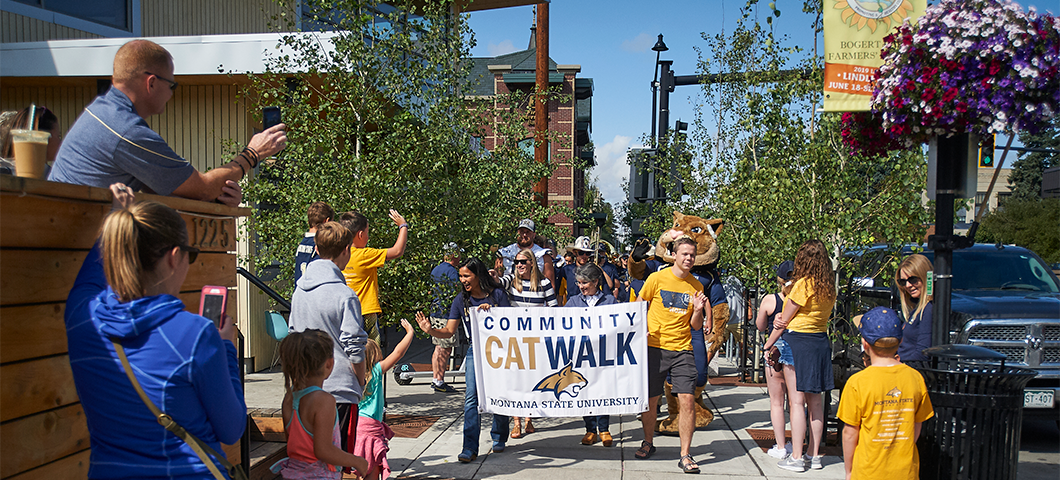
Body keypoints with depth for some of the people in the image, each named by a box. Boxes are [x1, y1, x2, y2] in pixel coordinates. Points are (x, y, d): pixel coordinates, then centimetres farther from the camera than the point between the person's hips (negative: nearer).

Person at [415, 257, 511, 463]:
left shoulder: (497, 294, -3)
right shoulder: (461, 300, 4)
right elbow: (449, 331, 1)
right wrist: (430, 330, -17)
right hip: (475, 351, 2)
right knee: (471, 397, -10)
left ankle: (499, 438, 26)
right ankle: (470, 447, -9)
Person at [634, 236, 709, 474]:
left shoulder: (696, 286, 7)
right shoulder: (657, 278, -1)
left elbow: (696, 326, 11)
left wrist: (698, 311, -8)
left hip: (682, 349, 2)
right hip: (654, 347, -1)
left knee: (686, 400, -9)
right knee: (650, 400, 4)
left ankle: (685, 455, 0)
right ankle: (648, 443, 28)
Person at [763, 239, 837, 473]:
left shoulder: (803, 284, -15)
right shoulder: (830, 287, 7)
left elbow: (784, 319, -7)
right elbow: (812, 312, 10)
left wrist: (769, 343, 5)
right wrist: (785, 320, -4)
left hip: (797, 340, -7)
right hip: (821, 340, 7)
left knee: (797, 401, -3)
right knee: (815, 402, 11)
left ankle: (796, 458, -1)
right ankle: (814, 455, 18)